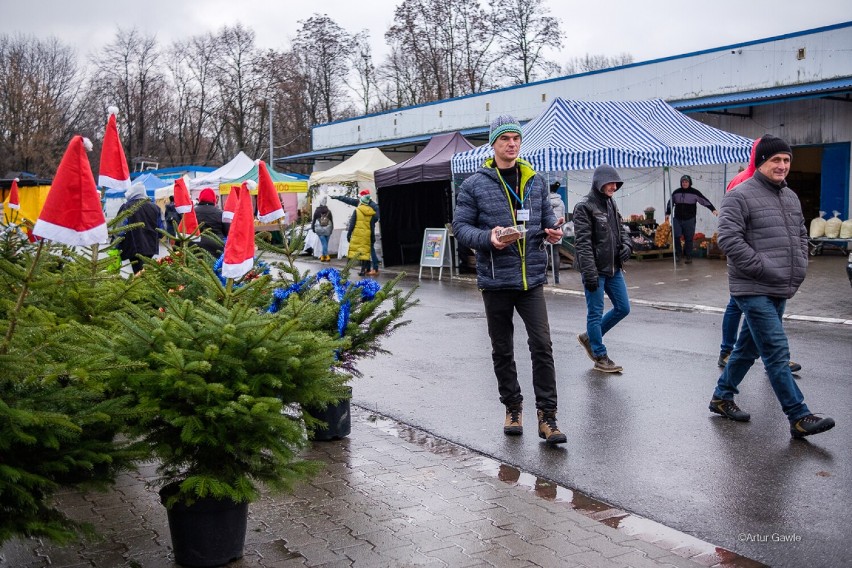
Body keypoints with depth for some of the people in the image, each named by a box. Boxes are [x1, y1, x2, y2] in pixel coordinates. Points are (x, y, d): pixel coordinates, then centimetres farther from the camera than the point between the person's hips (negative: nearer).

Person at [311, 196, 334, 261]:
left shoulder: (317, 211, -4)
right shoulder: (328, 211, 1)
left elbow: (314, 220, 0)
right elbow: (331, 221, 4)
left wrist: (312, 227, 11)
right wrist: (331, 229, 11)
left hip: (320, 230, -2)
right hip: (327, 230, 2)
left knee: (324, 243, -6)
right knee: (325, 243, 11)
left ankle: (327, 255, -18)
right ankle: (323, 255, 18)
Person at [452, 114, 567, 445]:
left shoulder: (535, 181, 11)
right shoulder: (475, 185, -1)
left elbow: (546, 217, 19)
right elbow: (460, 226, -2)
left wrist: (552, 231, -4)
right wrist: (488, 238, -20)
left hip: (532, 278, 2)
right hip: (495, 281, -1)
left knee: (542, 346, -7)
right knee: (502, 350, 11)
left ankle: (547, 417, 1)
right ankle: (513, 408, 28)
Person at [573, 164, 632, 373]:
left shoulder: (610, 203, 12)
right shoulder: (584, 207, -13)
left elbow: (620, 228, 24)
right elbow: (583, 242, -18)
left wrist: (626, 245, 1)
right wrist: (589, 273, -23)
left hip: (613, 268, 9)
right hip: (595, 270, -8)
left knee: (623, 308, 12)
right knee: (595, 313, 2)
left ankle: (589, 337, 28)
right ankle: (600, 357, 13)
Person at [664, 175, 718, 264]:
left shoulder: (694, 192, -4)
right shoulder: (676, 192, 6)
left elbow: (705, 200, -7)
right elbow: (670, 202, 18)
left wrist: (713, 209, -14)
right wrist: (668, 213, 16)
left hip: (690, 220, -2)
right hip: (677, 219, 2)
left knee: (689, 239, 0)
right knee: (676, 236, -7)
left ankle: (688, 256, 11)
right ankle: (678, 254, 10)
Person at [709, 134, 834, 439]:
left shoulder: (791, 197, 15)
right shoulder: (740, 196, -10)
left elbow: (801, 236, 26)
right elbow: (729, 239, -18)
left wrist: (799, 268, 9)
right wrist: (766, 269, -18)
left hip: (781, 290, 8)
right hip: (754, 290, -8)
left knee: (748, 347, 16)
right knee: (777, 353, -8)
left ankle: (722, 398, 30)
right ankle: (799, 418, -3)